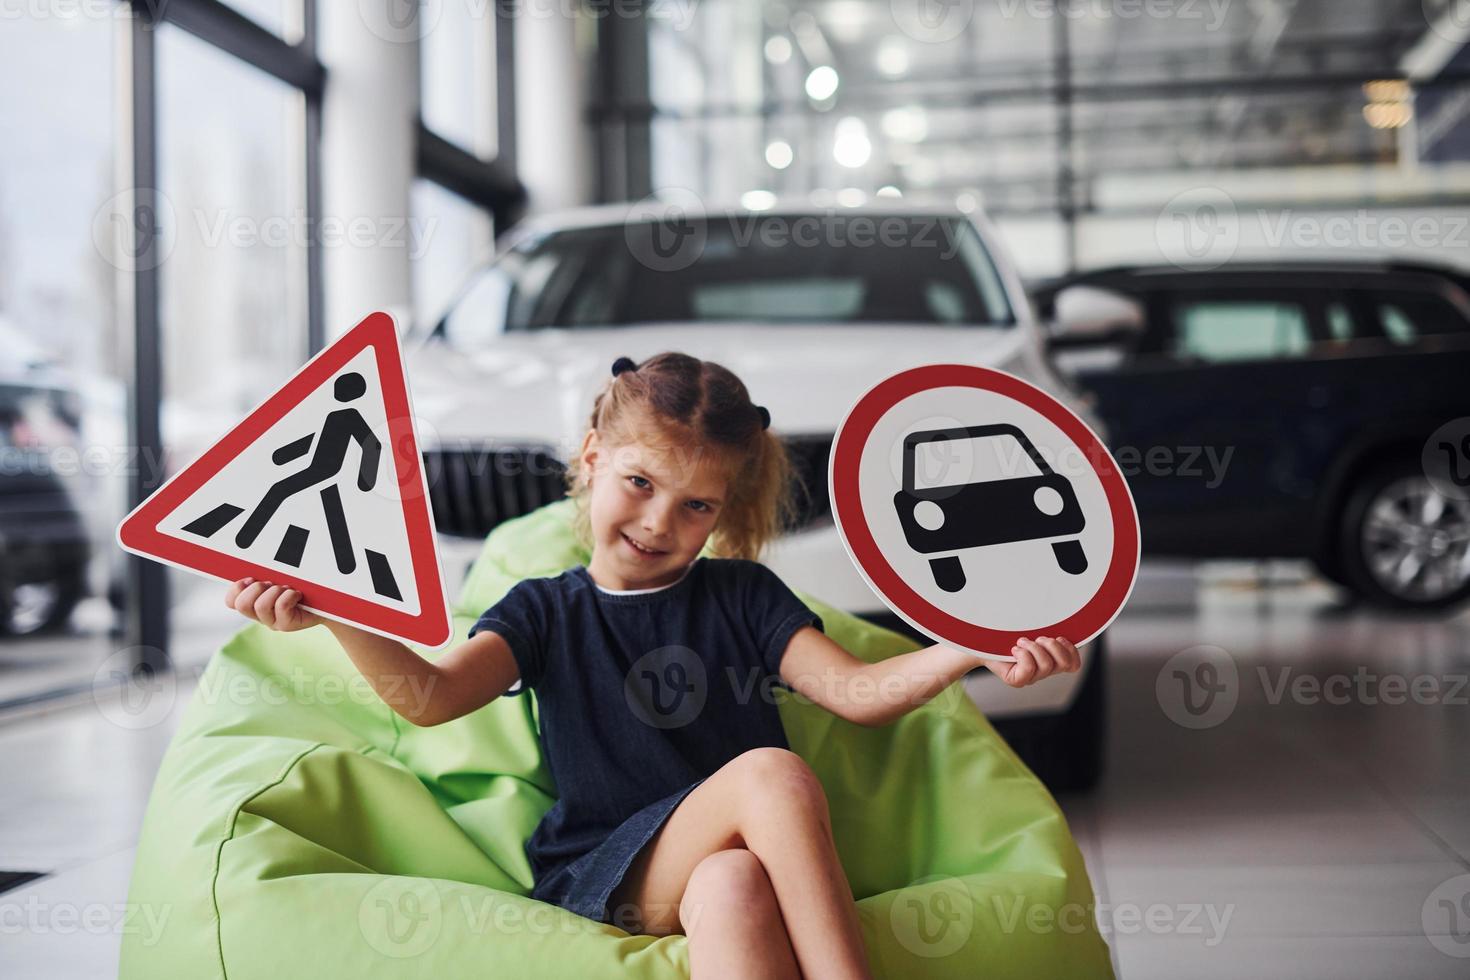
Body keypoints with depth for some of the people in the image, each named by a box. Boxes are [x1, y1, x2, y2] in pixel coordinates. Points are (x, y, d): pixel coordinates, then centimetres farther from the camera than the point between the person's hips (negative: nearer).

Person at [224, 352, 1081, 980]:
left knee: (730, 885, -39)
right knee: (771, 770, -32)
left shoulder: (743, 596, 14)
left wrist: (966, 651, -16)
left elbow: (855, 691, 2)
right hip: (599, 878, -1)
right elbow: (430, 694, -3)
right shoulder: (548, 611, 13)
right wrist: (334, 610, -20)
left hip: (735, 864, 2)